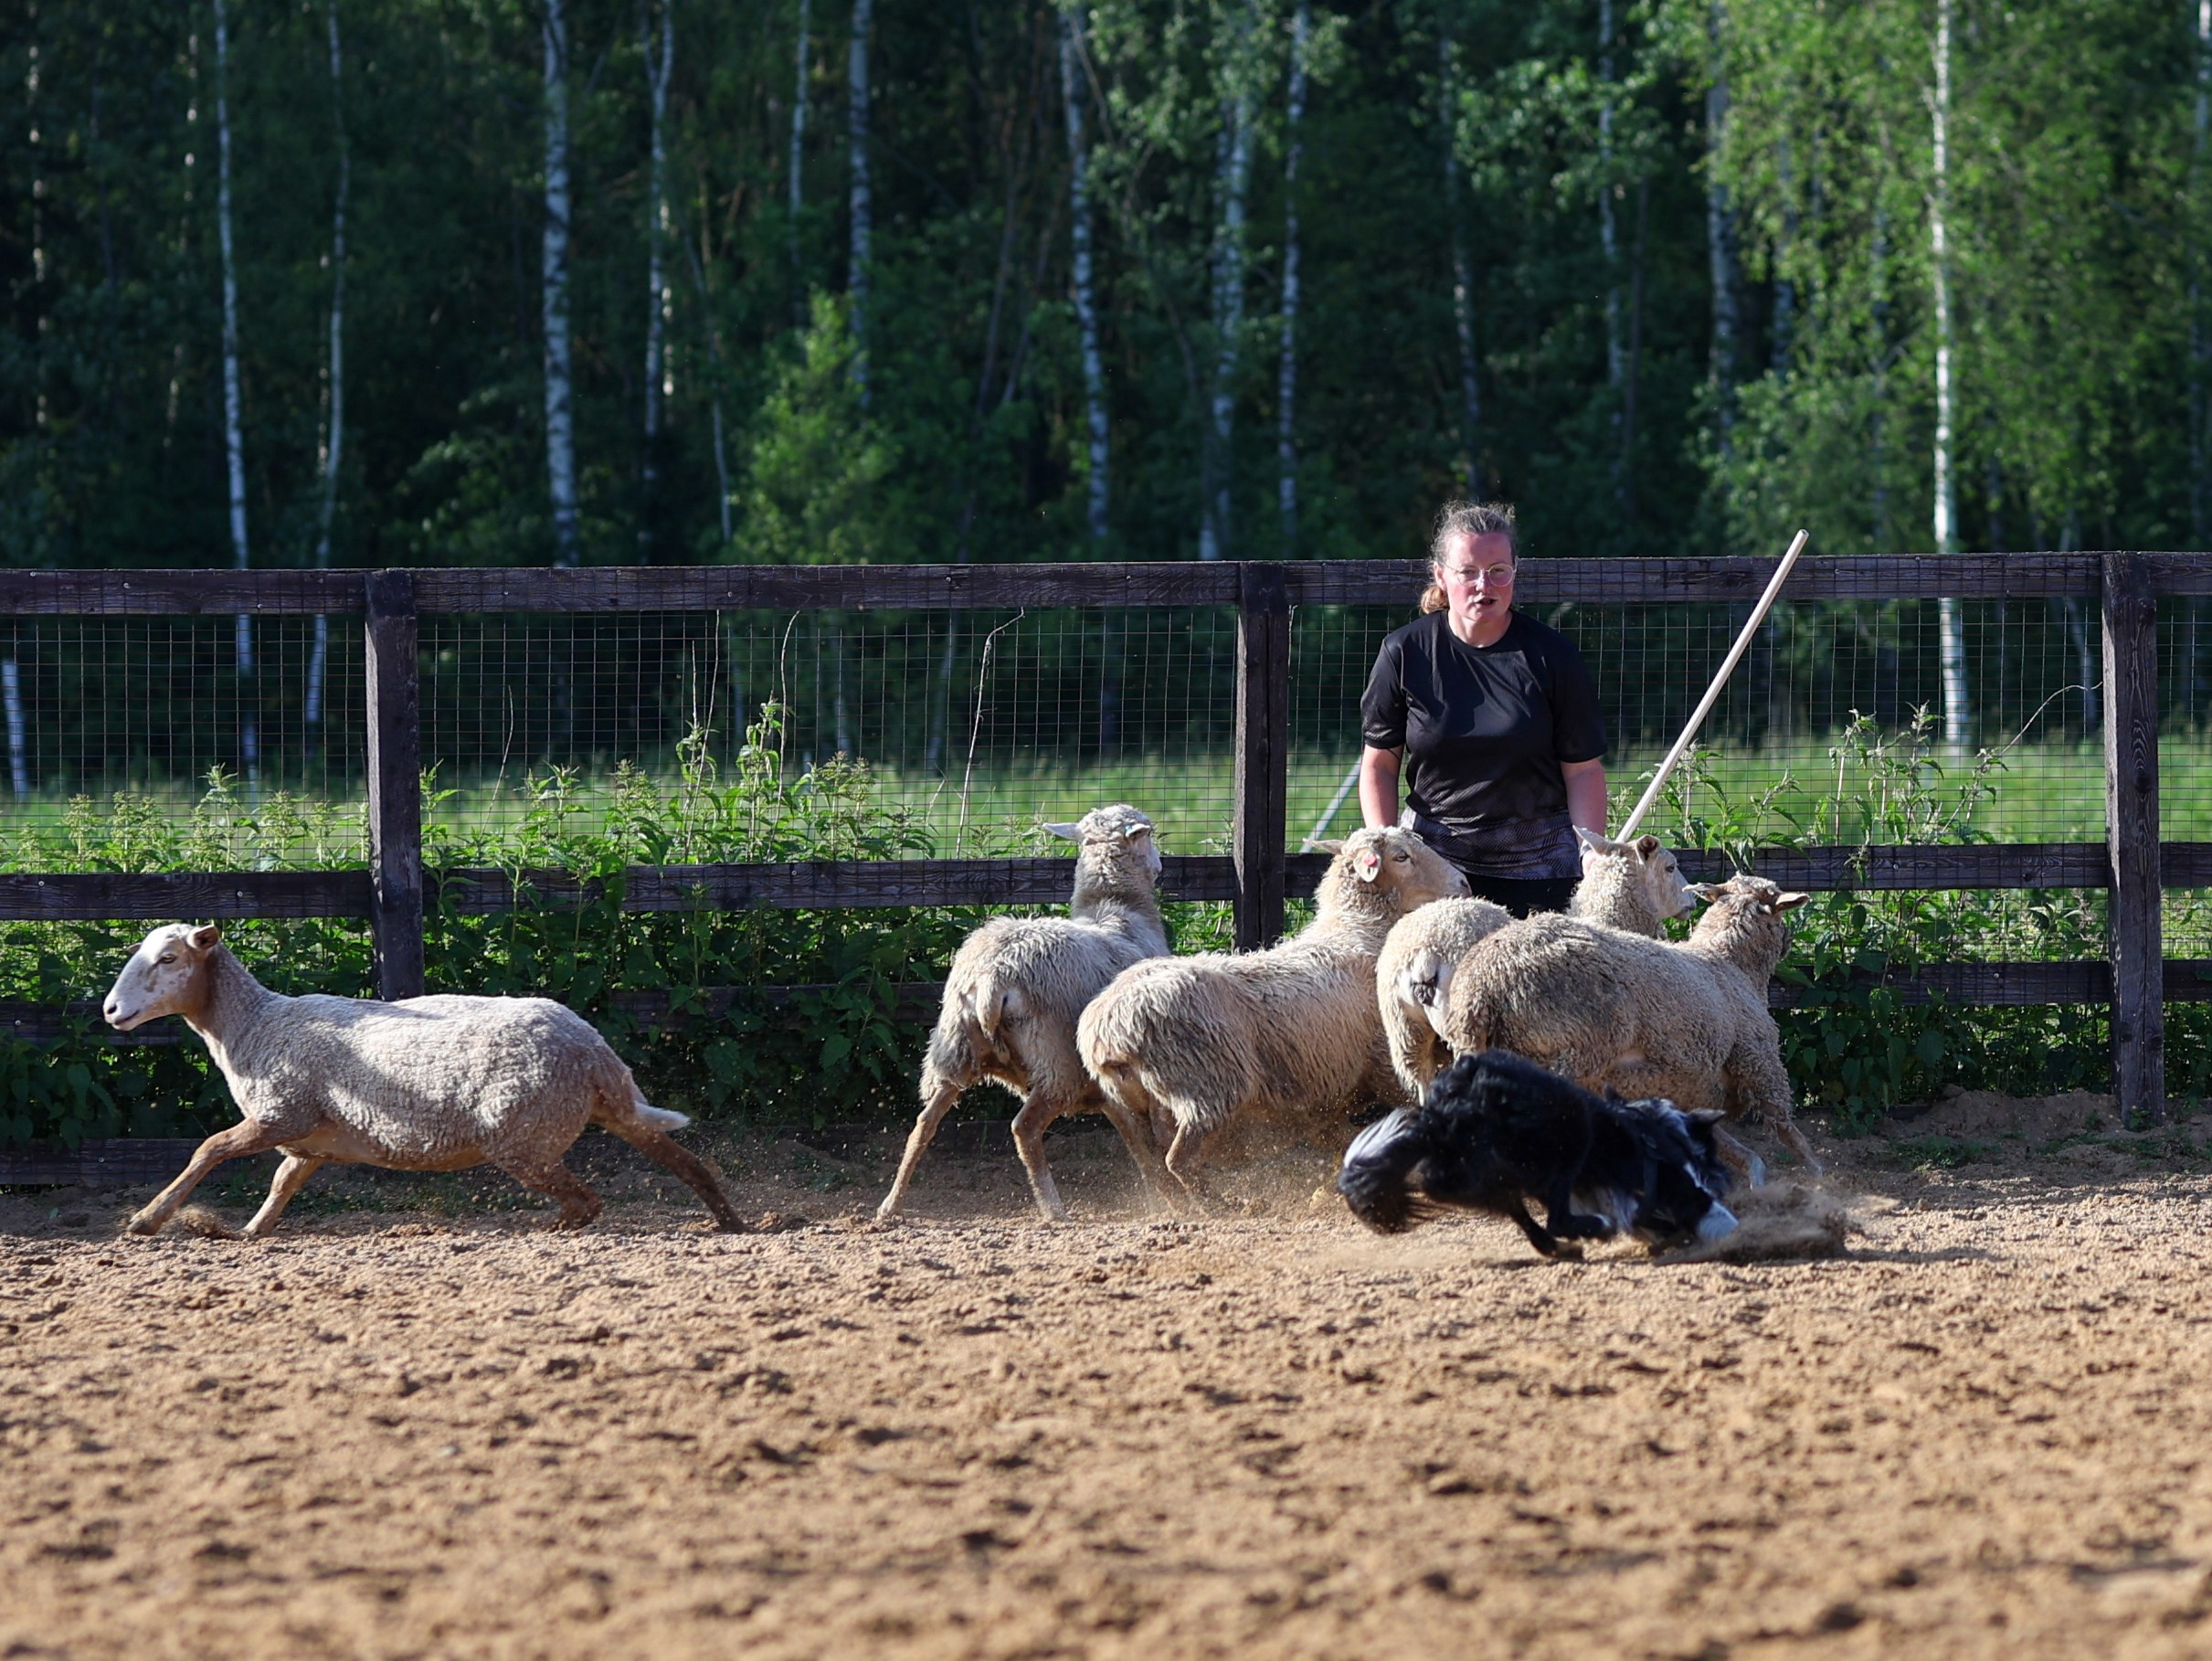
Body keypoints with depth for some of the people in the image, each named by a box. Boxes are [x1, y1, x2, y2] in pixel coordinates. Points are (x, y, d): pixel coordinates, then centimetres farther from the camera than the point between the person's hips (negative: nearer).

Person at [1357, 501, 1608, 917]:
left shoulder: (1552, 657, 0)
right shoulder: (1405, 653, 2)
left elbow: (1583, 770, 1)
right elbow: (1379, 765, 9)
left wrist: (1593, 863, -8)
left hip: (1535, 864, -1)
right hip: (1430, 855, 1)